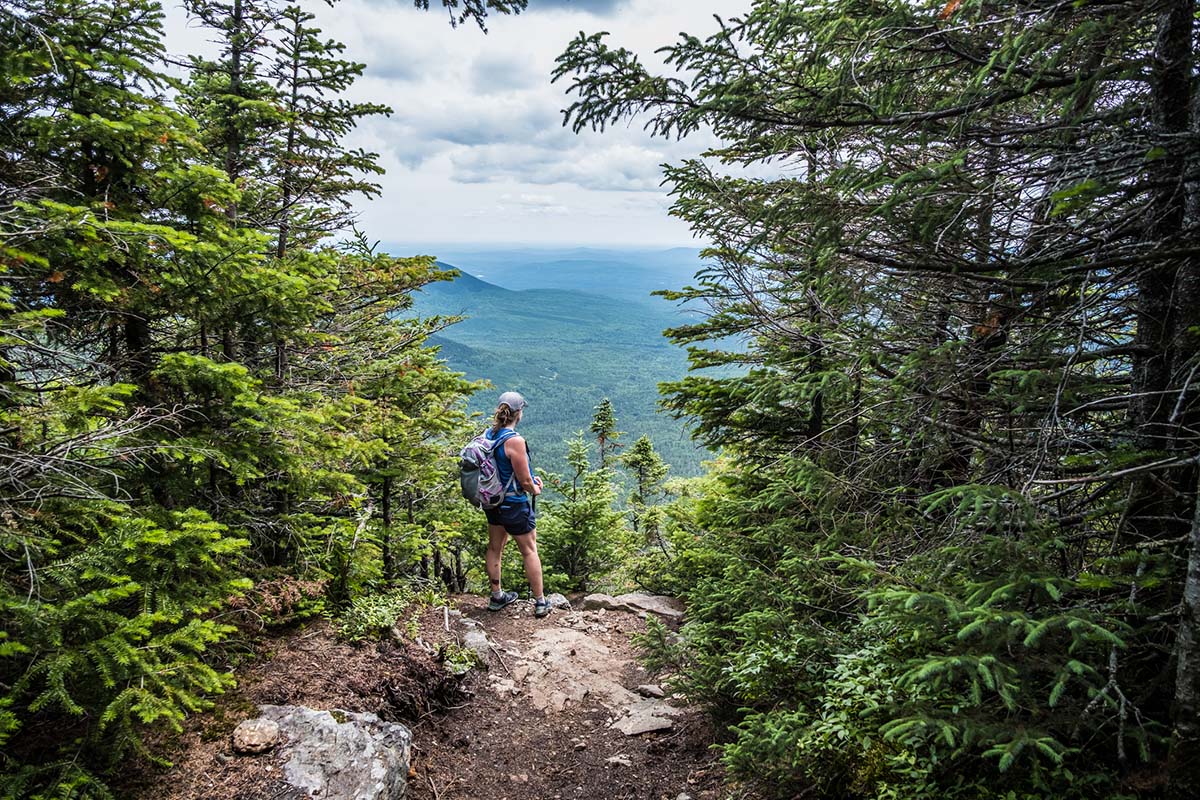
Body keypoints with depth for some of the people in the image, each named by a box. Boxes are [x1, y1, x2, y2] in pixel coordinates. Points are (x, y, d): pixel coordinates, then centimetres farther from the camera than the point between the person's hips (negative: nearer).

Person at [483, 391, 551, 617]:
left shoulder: (489, 434, -2)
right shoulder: (515, 441, -27)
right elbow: (525, 482, -21)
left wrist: (531, 479, 11)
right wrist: (535, 489, 1)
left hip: (493, 501, 7)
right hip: (514, 505, -7)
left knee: (495, 548, 19)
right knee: (529, 551, 8)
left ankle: (497, 597, 33)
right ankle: (540, 602, 17)